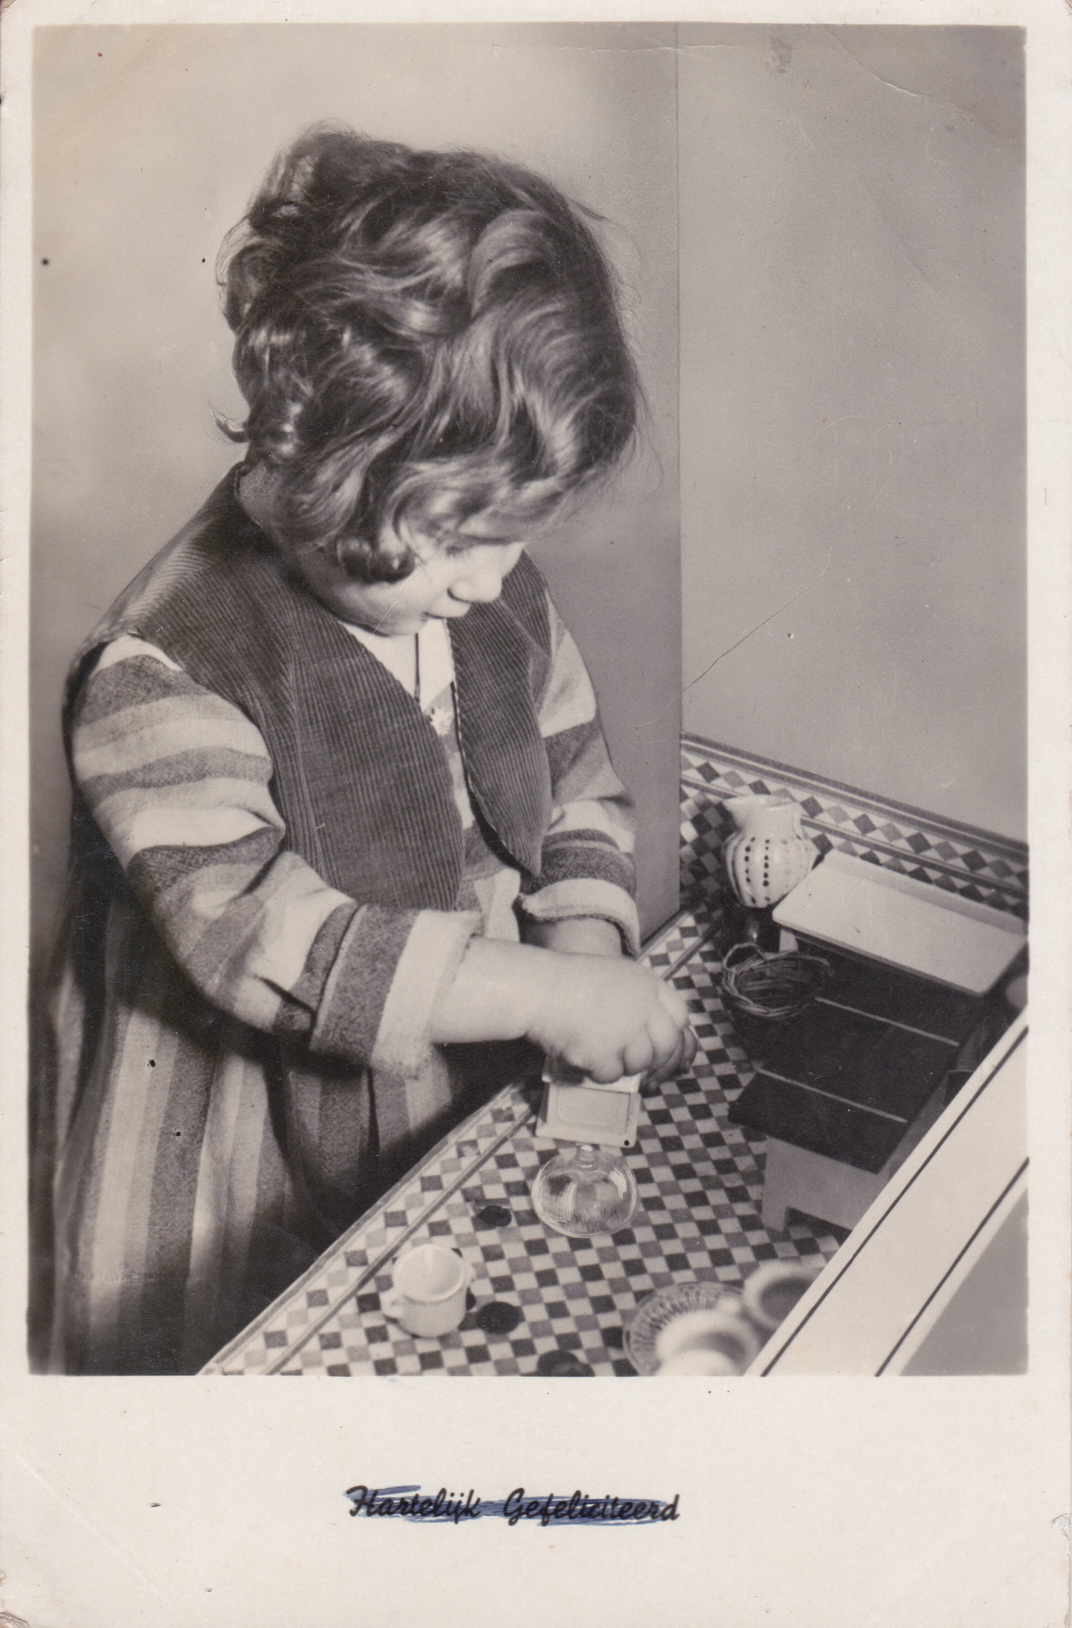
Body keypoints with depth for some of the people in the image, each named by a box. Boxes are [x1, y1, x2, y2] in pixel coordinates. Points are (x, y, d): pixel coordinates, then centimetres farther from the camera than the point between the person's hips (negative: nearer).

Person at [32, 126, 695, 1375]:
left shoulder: (492, 592, -4)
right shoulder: (165, 674, -26)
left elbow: (574, 774, 8)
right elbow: (262, 938, -31)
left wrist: (589, 938, -11)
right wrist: (544, 992, -32)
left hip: (463, 1125, 6)